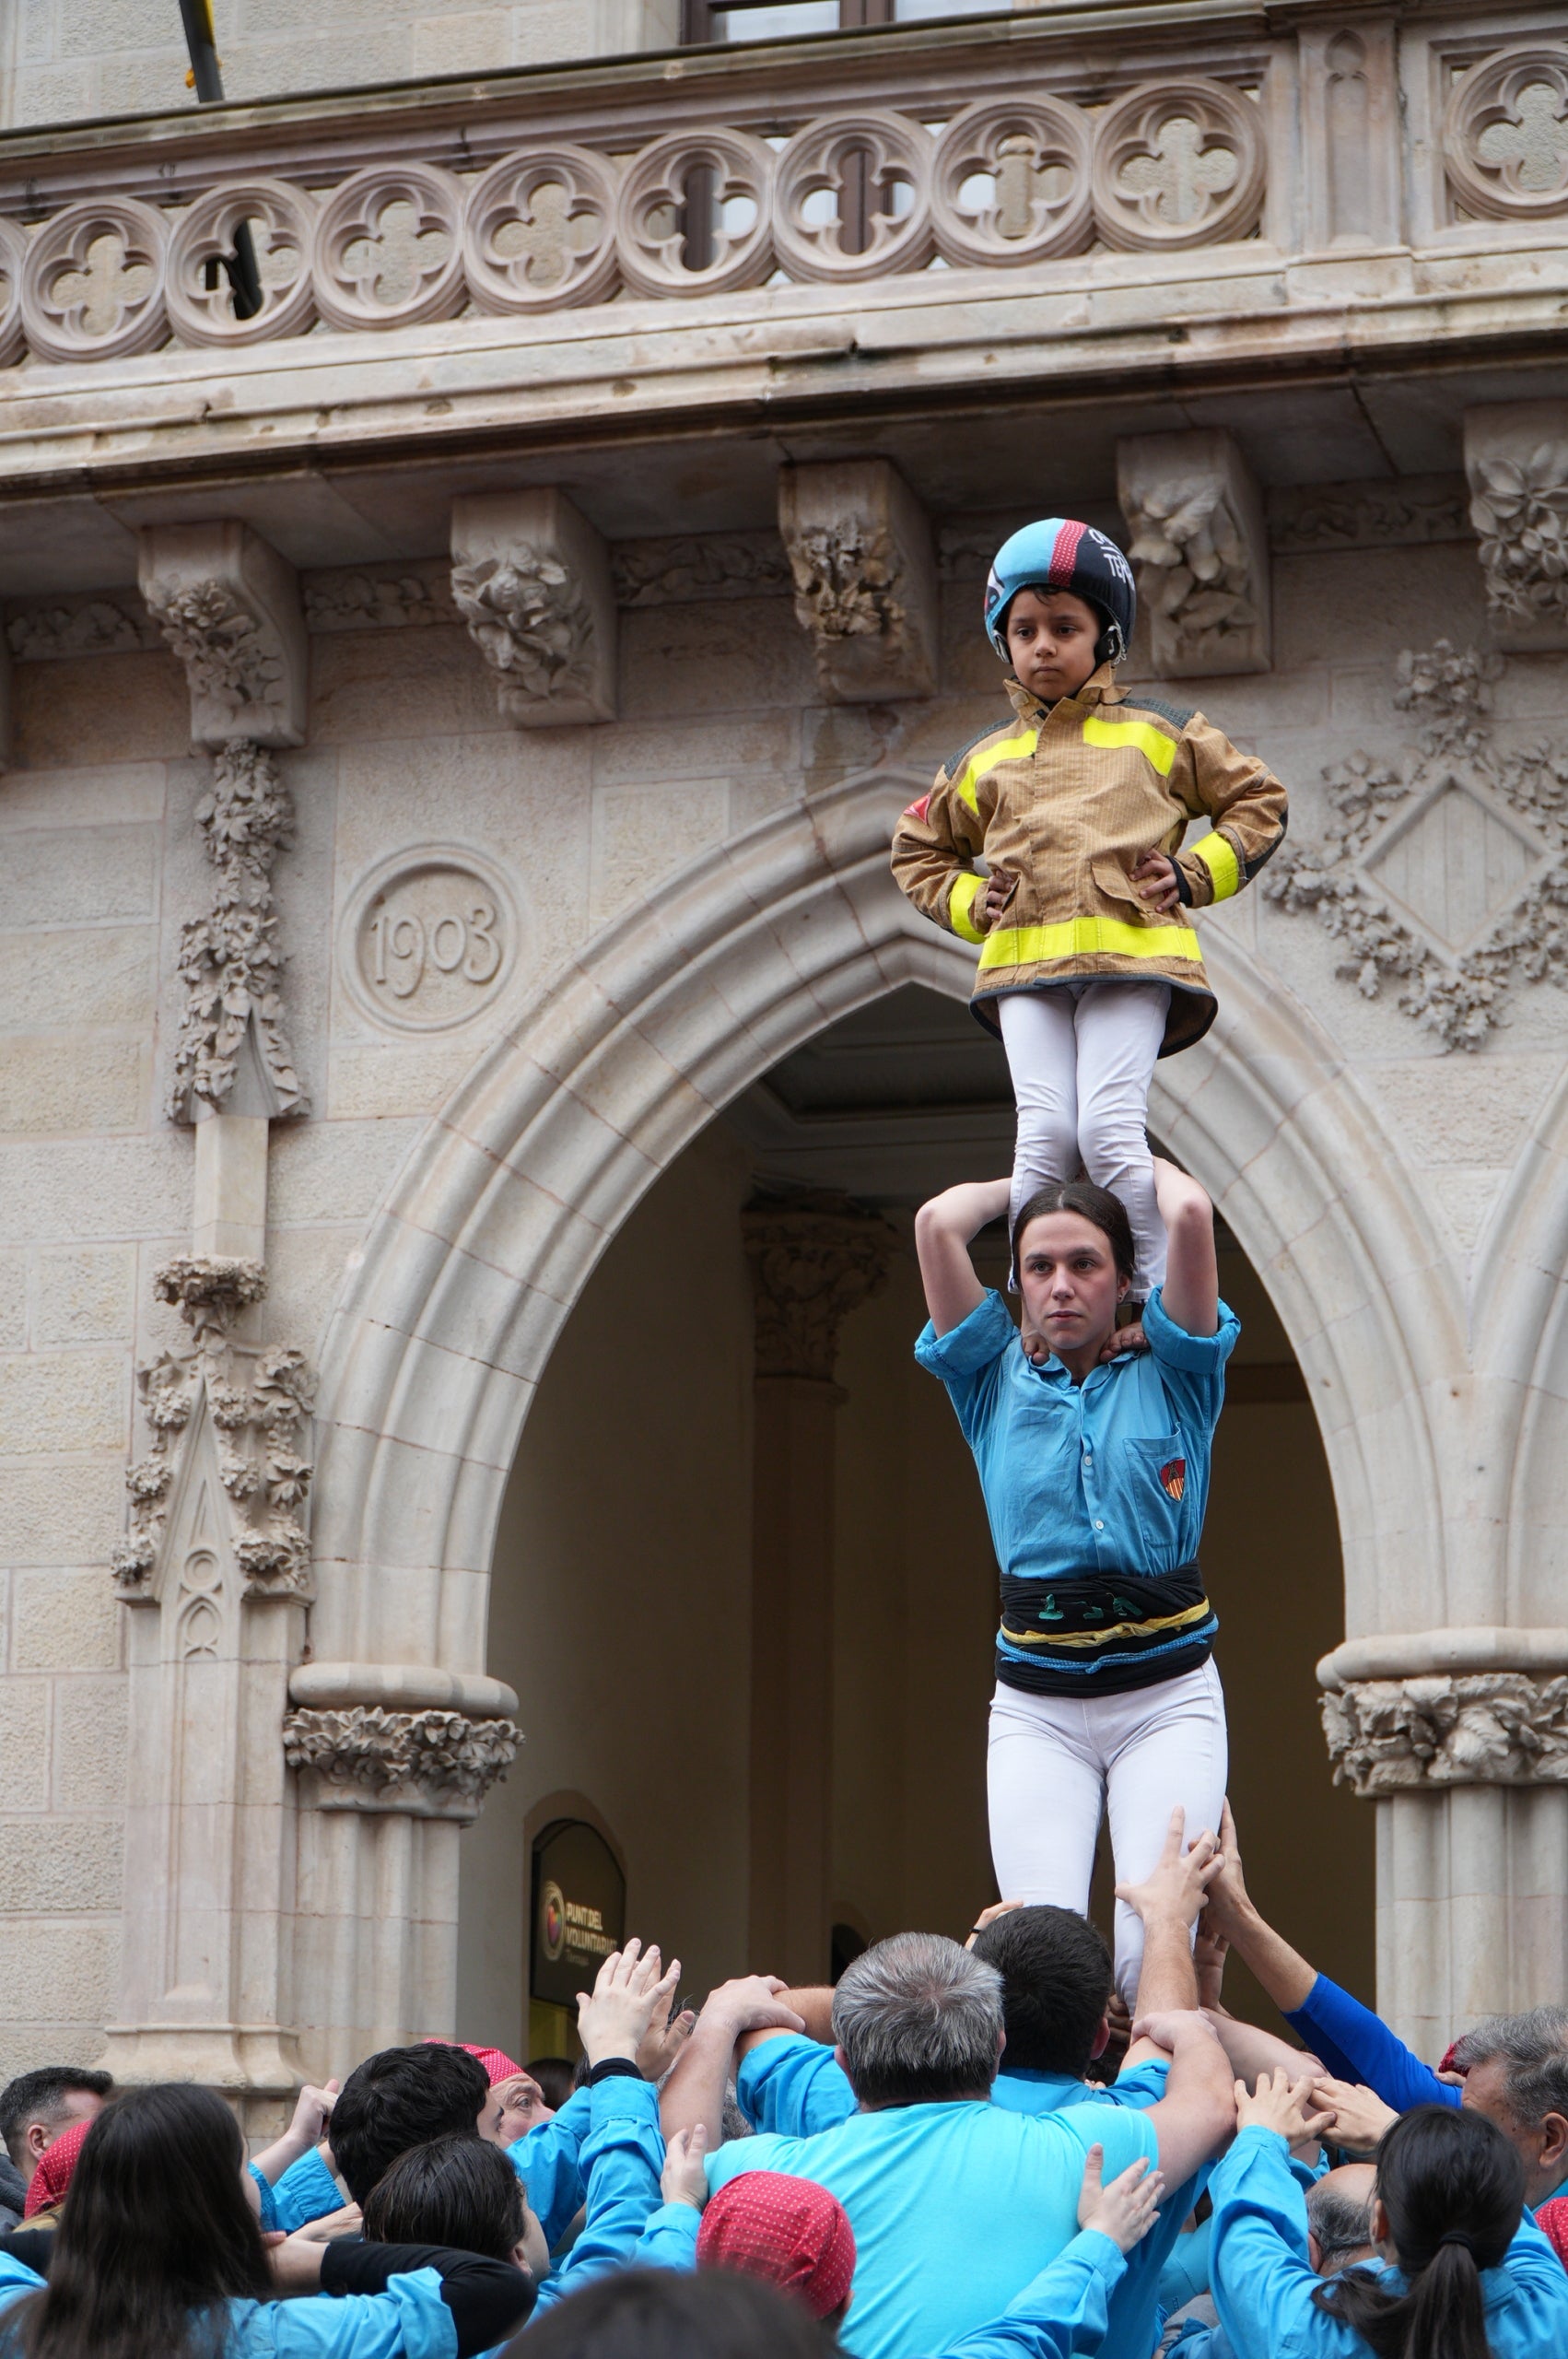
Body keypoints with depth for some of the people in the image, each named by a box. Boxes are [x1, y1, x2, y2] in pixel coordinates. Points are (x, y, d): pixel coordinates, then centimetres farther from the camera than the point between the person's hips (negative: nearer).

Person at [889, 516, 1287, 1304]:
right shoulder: (982, 761, 21)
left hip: (1132, 952, -2)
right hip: (1023, 961, 2)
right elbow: (918, 848, 34)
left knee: (1108, 1130, -17)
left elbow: (1257, 800, 20)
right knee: (1044, 1135, -12)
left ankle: (1156, 1295, -6)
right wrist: (969, 902, 14)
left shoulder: (1158, 733, 15)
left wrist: (1192, 876, 7)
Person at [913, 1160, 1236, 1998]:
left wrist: (1145, 1164, 12)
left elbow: (1191, 1216, -8)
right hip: (1036, 1707, 1)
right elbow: (937, 1224, 0)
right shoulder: (995, 1381, 10)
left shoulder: (1171, 1375, 6)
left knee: (1154, 1945, -17)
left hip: (1167, 1697, -1)